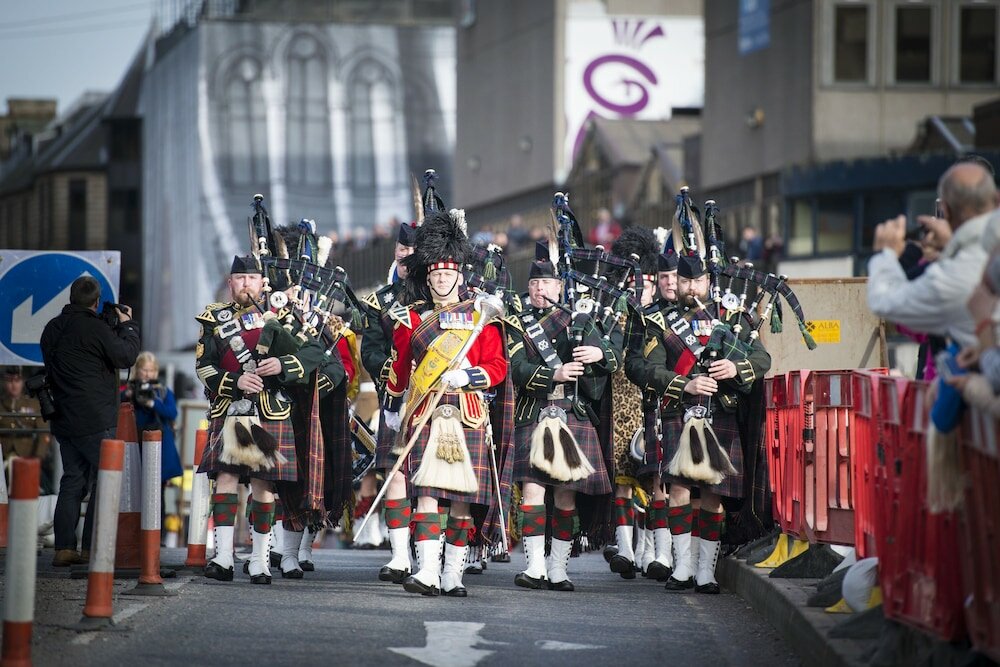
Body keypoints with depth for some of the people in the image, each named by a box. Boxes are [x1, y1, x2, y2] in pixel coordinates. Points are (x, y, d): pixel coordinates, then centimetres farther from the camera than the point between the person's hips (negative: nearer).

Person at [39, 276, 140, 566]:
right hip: (94, 421, -8)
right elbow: (126, 356, -10)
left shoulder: (52, 329, 10)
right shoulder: (95, 328, -14)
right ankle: (92, 548, -4)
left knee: (72, 480, 11)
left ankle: (64, 548, 6)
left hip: (63, 421, 8)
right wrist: (127, 325, 8)